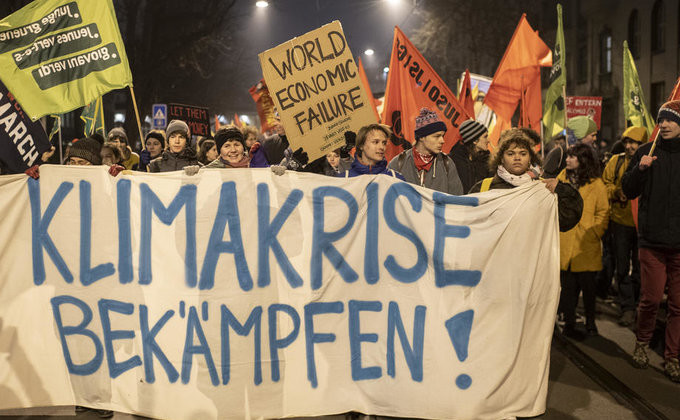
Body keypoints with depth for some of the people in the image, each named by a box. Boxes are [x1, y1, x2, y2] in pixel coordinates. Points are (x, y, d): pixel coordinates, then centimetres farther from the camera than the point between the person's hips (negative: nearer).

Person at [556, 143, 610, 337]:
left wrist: (594, 233, -7)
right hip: (564, 243, 2)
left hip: (586, 243, -2)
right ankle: (569, 323, 16)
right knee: (568, 284, 4)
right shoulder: (562, 178, 9)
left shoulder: (596, 184, 2)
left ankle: (590, 322, 22)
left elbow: (603, 212, 4)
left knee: (588, 284, 5)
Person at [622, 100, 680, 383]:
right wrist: (640, 169, -13)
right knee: (651, 298, 1)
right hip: (652, 239, 0)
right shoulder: (646, 152, 5)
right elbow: (628, 192, 3)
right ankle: (642, 343, 24)